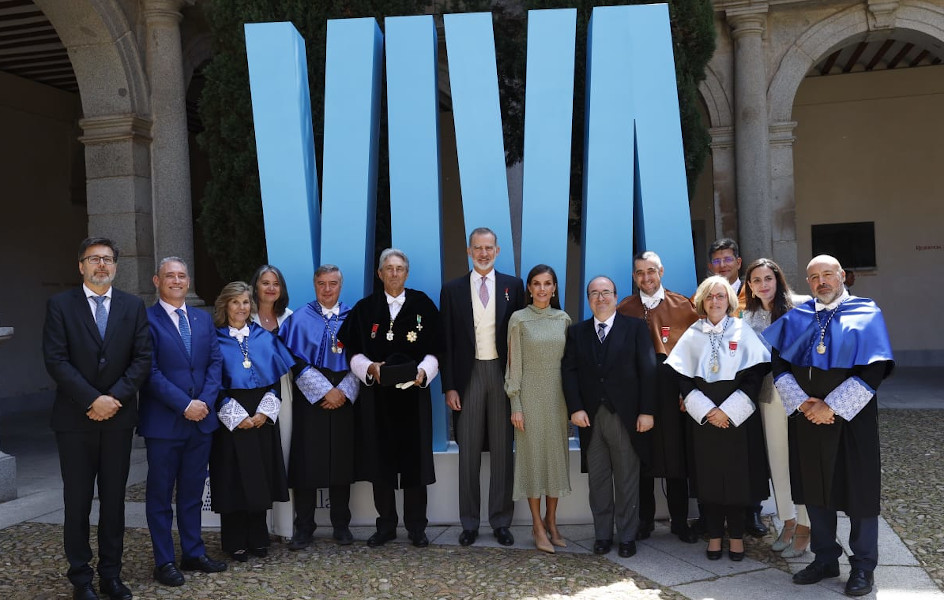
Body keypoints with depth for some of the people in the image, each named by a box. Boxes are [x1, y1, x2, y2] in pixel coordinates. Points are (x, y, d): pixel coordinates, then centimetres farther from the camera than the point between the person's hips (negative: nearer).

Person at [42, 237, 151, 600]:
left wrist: (114, 398, -12)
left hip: (119, 418, 2)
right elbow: (56, 360, -8)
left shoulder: (133, 307, 6)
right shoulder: (60, 305, 0)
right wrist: (93, 400, -15)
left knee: (114, 500, 9)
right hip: (75, 419, -2)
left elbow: (142, 359, 1)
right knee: (77, 501, 6)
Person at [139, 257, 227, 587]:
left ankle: (194, 553, 25)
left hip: (201, 419, 5)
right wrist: (184, 404, -16)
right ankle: (164, 562, 17)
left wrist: (205, 401, -8)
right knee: (160, 494, 7)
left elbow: (215, 361, 7)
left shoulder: (204, 319, 12)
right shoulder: (146, 320, -6)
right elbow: (151, 371, -12)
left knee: (193, 491, 14)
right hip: (163, 422, -5)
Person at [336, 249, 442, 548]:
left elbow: (435, 349, 3)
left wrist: (423, 371, -14)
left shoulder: (423, 305, 4)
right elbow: (353, 351, 6)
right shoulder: (365, 308, 7)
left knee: (414, 459, 2)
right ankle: (386, 525, 17)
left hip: (413, 394, -1)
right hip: (377, 395, 1)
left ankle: (416, 526, 14)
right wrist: (369, 367, -12)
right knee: (380, 460, 5)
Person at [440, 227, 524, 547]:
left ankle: (501, 521, 16)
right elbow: (447, 342, 4)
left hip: (503, 374, 0)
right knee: (469, 452, 6)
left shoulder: (513, 286, 5)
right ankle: (469, 522, 16)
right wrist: (449, 386, -2)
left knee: (502, 450, 6)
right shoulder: (452, 290, 5)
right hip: (469, 375, 0)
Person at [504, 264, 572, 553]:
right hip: (530, 395, -3)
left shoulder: (563, 319, 6)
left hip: (558, 395, 3)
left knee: (556, 454, 7)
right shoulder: (519, 319, -3)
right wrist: (515, 405, -8)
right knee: (533, 454, 1)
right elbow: (514, 364, -4)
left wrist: (572, 400, 5)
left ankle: (551, 521, 20)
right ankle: (538, 527, 9)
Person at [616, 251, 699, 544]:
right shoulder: (624, 309, 7)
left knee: (676, 454, 4)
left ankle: (680, 522, 17)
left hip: (673, 389, -1)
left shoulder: (683, 306, 4)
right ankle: (644, 520, 19)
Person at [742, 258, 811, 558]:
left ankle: (804, 527, 16)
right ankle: (788, 521, 27)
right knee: (777, 459, 11)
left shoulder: (800, 306, -6)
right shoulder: (749, 317, 9)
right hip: (770, 395, 5)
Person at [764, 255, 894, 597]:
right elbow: (778, 363, 3)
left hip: (852, 417, -3)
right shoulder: (796, 318, 7)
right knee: (815, 487, 9)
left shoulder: (866, 314, -2)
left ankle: (863, 566, 19)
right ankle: (825, 559, 23)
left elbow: (874, 368, -10)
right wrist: (801, 401, -11)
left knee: (858, 489, 4)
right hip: (807, 417, 3)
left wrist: (831, 406, -15)